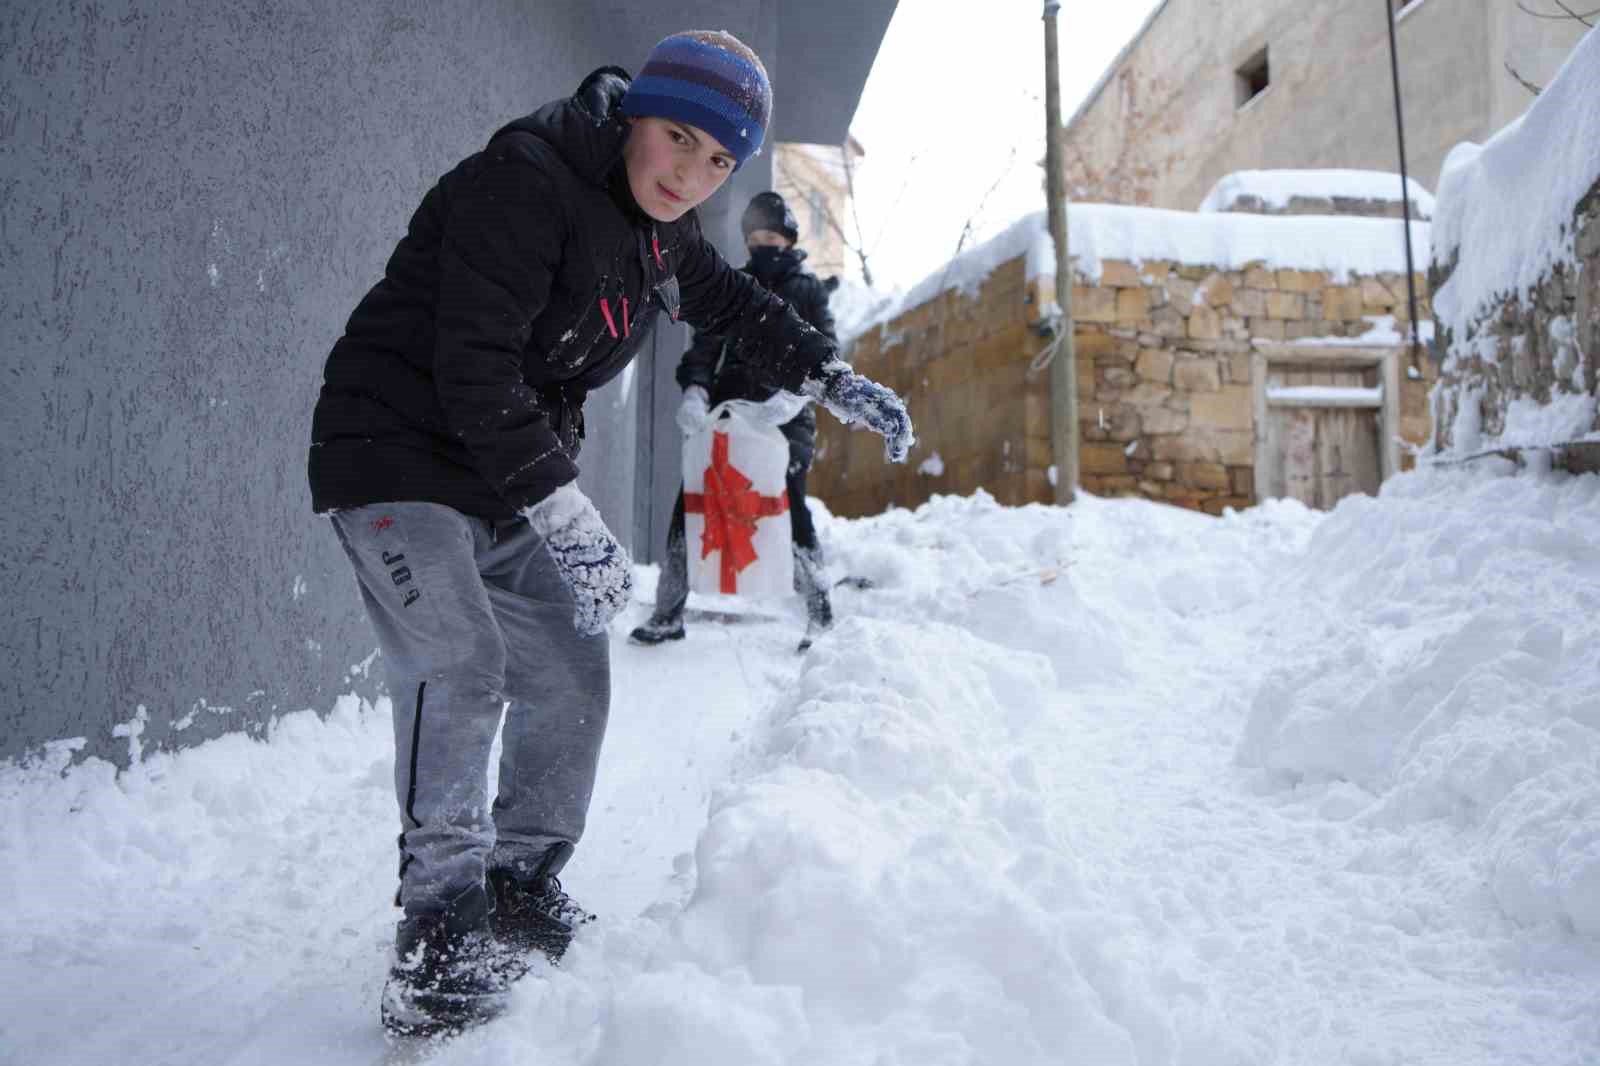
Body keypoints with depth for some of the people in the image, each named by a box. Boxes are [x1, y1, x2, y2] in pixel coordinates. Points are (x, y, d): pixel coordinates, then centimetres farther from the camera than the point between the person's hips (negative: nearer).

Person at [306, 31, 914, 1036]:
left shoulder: (662, 234, 6)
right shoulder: (522, 183, -21)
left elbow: (736, 306, 24)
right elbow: (474, 367, -29)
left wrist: (832, 379, 14)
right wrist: (566, 515, -32)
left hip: (514, 480, 8)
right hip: (398, 459, -8)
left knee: (571, 676, 6)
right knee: (458, 669, -23)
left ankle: (523, 888, 21)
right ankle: (444, 931, -12)